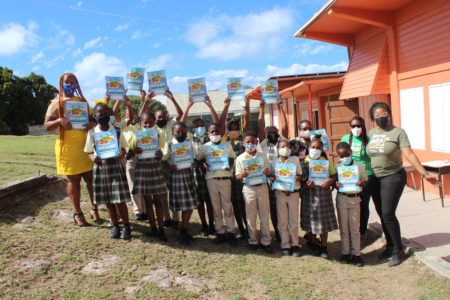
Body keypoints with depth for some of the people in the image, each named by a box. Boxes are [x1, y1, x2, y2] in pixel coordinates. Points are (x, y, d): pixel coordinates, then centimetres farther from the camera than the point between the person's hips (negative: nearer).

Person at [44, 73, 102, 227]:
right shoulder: (56, 103, 3)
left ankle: (94, 210, 15)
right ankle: (78, 214, 14)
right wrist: (60, 120, -24)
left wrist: (92, 123, -6)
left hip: (85, 145, 3)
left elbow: (92, 119, 19)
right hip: (67, 148, -3)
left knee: (91, 178, 1)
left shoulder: (83, 101, 15)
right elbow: (47, 126, -3)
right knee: (73, 180, 3)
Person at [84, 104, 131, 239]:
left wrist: (122, 153, -13)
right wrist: (92, 157, -13)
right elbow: (89, 151, 8)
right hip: (100, 166, 2)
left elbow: (123, 147, 9)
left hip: (115, 165, -2)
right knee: (107, 200, 10)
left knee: (119, 199, -4)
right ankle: (115, 225, 25)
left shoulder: (117, 131, 0)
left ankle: (126, 226, 11)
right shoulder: (92, 132, 2)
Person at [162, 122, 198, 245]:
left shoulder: (189, 144, 9)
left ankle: (184, 232, 23)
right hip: (176, 175, -5)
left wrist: (194, 163, -1)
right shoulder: (169, 145, -4)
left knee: (190, 205, 8)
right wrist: (169, 166, -20)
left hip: (188, 175, 5)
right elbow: (162, 158, -6)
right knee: (185, 206, -2)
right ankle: (183, 233, 14)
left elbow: (195, 157, 17)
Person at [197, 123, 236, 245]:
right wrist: (204, 165, -10)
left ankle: (230, 232, 10)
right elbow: (197, 160, 9)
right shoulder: (205, 147, 2)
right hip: (211, 179, 1)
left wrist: (229, 166, -6)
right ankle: (220, 232, 16)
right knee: (216, 207, 7)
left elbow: (232, 158, 14)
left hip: (225, 179, 0)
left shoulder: (227, 145, 3)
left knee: (227, 206, 2)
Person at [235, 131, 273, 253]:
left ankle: (266, 241, 15)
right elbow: (237, 176, 2)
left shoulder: (262, 156, 6)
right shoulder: (240, 158, 2)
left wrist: (266, 172, -16)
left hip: (262, 187, 1)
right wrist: (242, 175, -21)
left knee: (265, 215, 5)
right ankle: (253, 241, 19)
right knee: (251, 216, 6)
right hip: (249, 188, -1)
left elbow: (268, 171, 8)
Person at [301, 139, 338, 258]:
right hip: (309, 193, -1)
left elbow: (334, 175, 9)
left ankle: (324, 247, 17)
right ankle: (313, 242, 29)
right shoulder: (304, 162, 1)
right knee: (310, 218, 7)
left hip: (324, 192, 1)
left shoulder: (327, 162, 6)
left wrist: (329, 181, -11)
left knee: (324, 220, 4)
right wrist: (305, 184, -17)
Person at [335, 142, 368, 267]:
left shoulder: (360, 166, -1)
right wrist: (336, 184, -19)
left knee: (355, 228, 6)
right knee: (343, 228, 10)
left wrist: (362, 183, -17)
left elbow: (365, 181, 6)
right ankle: (345, 253, 21)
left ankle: (356, 254, 16)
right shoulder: (337, 167, 0)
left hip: (355, 198, -1)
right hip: (342, 198, 1)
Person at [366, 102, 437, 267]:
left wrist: (424, 173, -27)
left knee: (388, 214, -8)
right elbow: (365, 155, 10)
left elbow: (409, 154, -17)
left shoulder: (398, 132, -8)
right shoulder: (371, 133, 8)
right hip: (375, 179, 6)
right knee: (381, 214, 11)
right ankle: (390, 246, 27)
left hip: (393, 178, -5)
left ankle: (398, 251, 8)